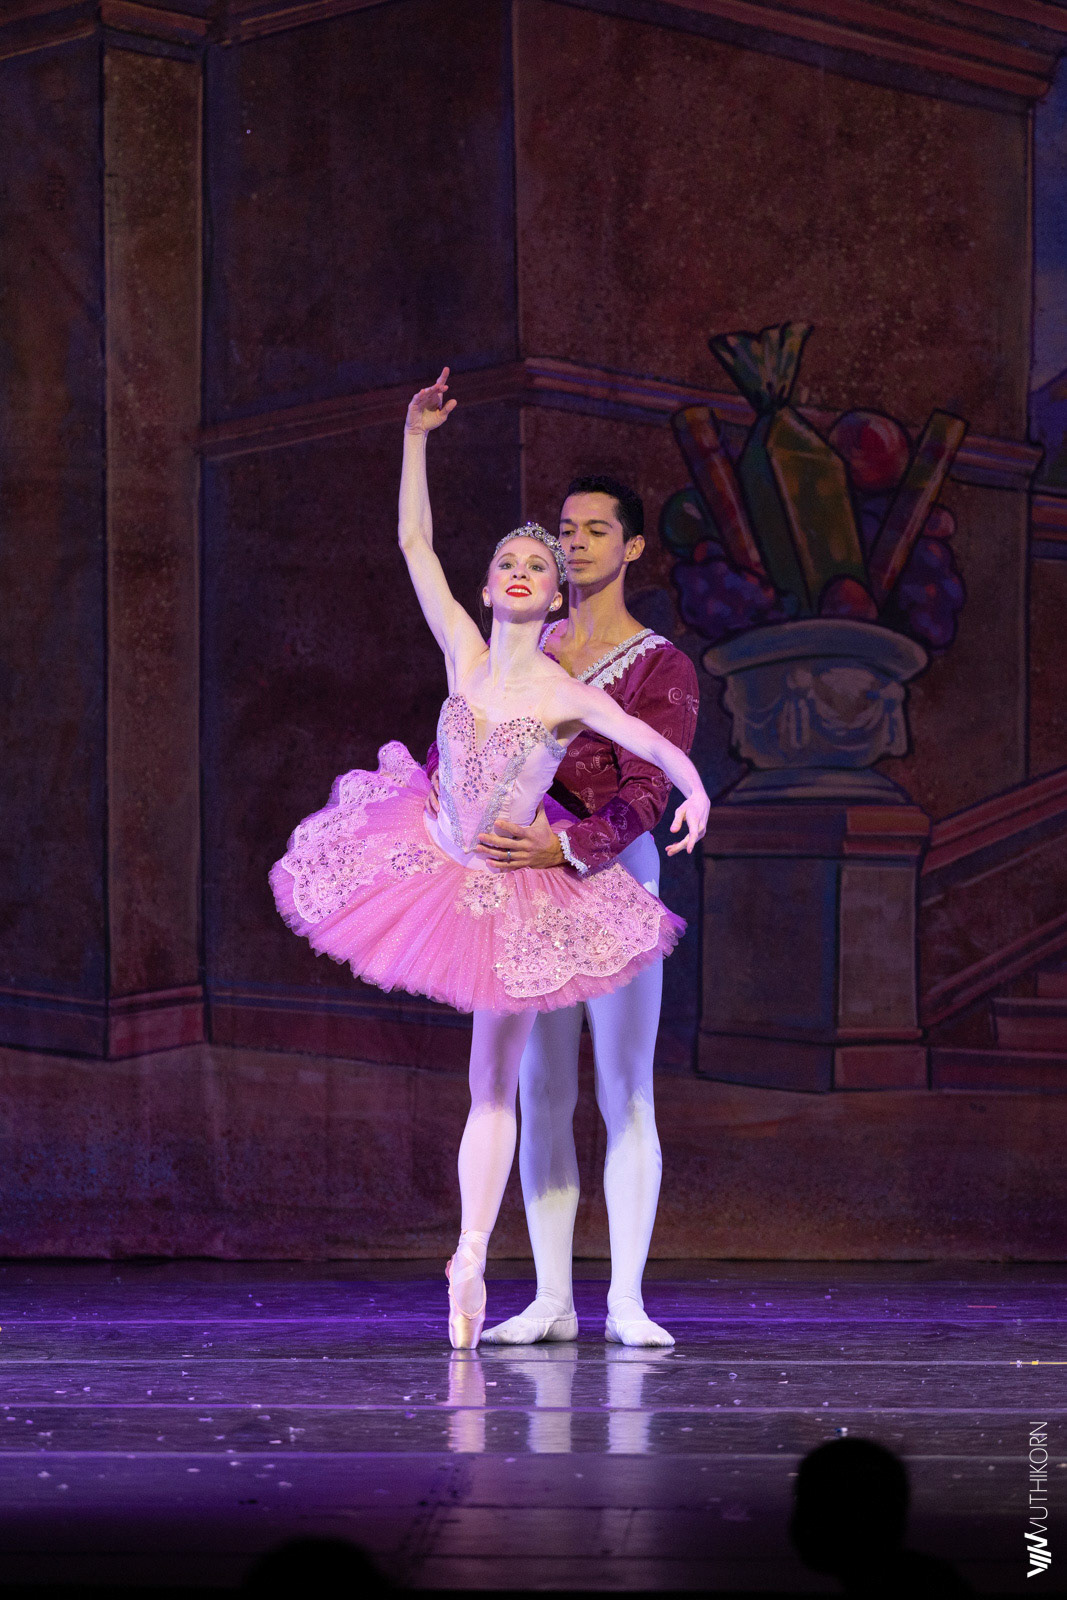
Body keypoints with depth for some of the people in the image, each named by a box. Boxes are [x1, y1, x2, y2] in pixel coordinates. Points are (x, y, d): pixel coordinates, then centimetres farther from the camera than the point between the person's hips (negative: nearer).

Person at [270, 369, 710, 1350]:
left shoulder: (566, 694, -13)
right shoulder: (465, 655, -4)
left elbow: (661, 746, -23)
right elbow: (415, 544, -3)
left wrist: (694, 793, -43)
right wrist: (416, 438, -8)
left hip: (515, 891, -2)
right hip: (431, 863, 3)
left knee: (494, 1085, 3)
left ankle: (471, 1264, 8)